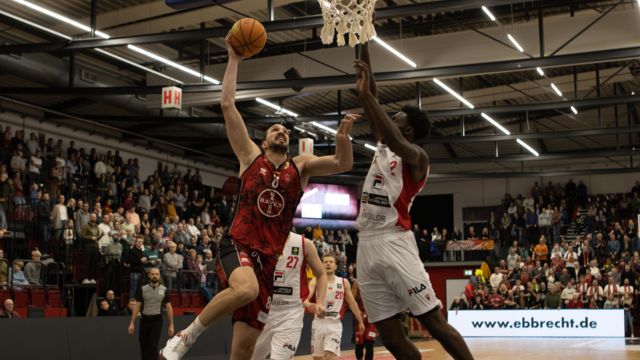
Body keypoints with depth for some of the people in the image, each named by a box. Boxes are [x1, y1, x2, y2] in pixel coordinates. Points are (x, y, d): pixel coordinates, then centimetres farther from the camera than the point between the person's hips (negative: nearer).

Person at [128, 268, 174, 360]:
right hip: (144, 320, 2)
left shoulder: (164, 290, 0)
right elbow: (137, 307, 2)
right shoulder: (142, 289, 1)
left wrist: (171, 325, 0)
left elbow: (169, 308, 3)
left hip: (157, 320, -2)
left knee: (153, 346, -10)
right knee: (144, 346, 9)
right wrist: (132, 323, -3)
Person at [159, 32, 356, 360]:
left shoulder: (300, 166, 14)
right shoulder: (251, 156, 7)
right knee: (246, 290, -37)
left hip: (269, 255, 3)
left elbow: (343, 164, 4)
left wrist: (342, 135, -16)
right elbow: (227, 105, 1)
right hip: (238, 245, -3)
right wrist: (234, 59, 3)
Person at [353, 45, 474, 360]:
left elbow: (395, 140, -25)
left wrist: (366, 94, -26)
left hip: (394, 244, -7)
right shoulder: (382, 147, 18)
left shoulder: (416, 157, -3)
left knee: (434, 322, -7)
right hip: (367, 246, 7)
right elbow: (373, 112, 17)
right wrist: (364, 50, 11)